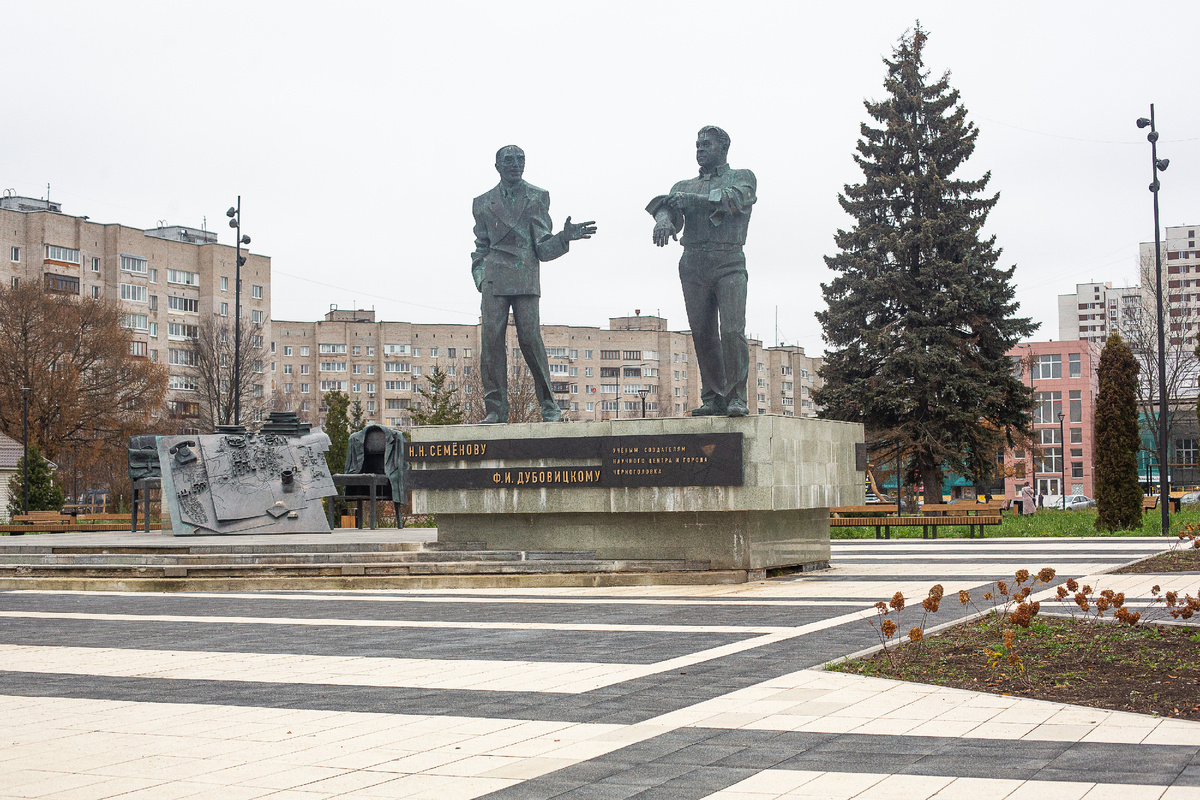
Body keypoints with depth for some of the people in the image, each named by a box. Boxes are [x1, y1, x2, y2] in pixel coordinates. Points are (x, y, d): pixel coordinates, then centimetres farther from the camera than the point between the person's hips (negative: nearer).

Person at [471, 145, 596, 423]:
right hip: (494, 280, 1)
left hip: (527, 278, -1)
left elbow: (543, 249, 7)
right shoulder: (483, 203, 16)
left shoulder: (538, 197, 12)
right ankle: (496, 408, -1)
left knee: (530, 338, -10)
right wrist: (480, 277, 3)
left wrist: (565, 237, -12)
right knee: (492, 340, -7)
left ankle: (548, 405, 2)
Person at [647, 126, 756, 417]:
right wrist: (664, 220, -23)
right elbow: (668, 207, 2)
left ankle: (736, 397, -11)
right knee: (703, 335, -1)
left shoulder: (742, 178, 13)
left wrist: (693, 198, -17)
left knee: (732, 331, -16)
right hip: (693, 263, 4)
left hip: (729, 263, -3)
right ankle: (713, 398, 4)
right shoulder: (684, 186, 23)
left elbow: (734, 199, -10)